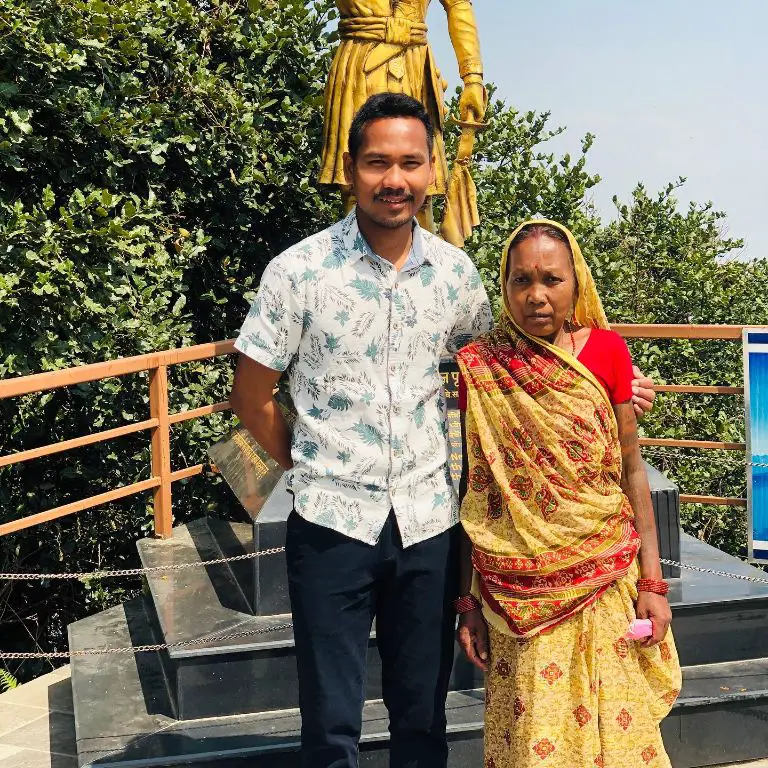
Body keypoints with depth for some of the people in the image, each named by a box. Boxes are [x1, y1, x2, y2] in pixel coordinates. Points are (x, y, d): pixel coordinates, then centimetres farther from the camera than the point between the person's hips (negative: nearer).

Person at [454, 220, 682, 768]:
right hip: (521, 594, -1)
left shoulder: (606, 351, -1)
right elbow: (473, 489, 2)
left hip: (606, 579, 1)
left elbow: (632, 472, 4)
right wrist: (468, 602, 1)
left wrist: (652, 581, 1)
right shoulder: (481, 367, -3)